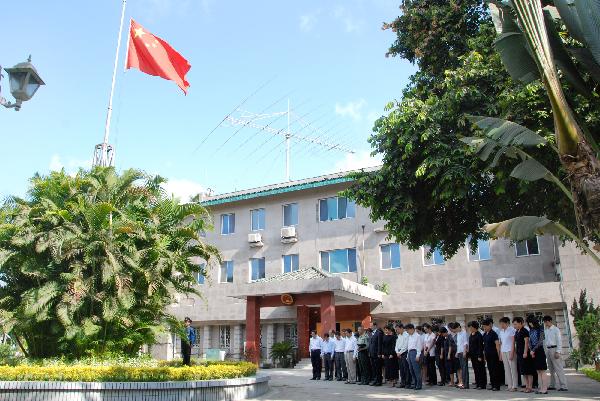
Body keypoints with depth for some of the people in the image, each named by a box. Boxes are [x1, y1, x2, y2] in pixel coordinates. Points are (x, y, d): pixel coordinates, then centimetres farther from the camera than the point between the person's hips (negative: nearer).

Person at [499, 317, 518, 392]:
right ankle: (510, 385, 10)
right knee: (507, 369, 6)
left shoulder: (512, 330, -5)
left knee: (513, 369, -3)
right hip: (503, 352, 7)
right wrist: (500, 353, 12)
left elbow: (513, 342, -9)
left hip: (510, 351, -7)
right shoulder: (501, 331, 15)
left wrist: (512, 353, -15)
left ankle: (514, 386, 1)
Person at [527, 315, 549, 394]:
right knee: (538, 371, 7)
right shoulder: (531, 330, 12)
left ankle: (545, 389, -2)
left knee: (542, 371, -4)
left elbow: (540, 342, -14)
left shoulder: (540, 329, -8)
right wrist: (531, 351, -2)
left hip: (539, 351, -6)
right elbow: (530, 341, 11)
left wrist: (533, 350, -14)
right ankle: (541, 388, 10)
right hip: (533, 352, 6)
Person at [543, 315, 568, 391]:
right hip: (548, 349, 7)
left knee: (558, 368, -7)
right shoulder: (545, 330, 13)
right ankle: (552, 385, 18)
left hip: (554, 349, -7)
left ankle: (563, 386, -6)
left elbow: (559, 341, -10)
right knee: (551, 369, 11)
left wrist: (557, 352, -16)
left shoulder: (555, 329, -6)